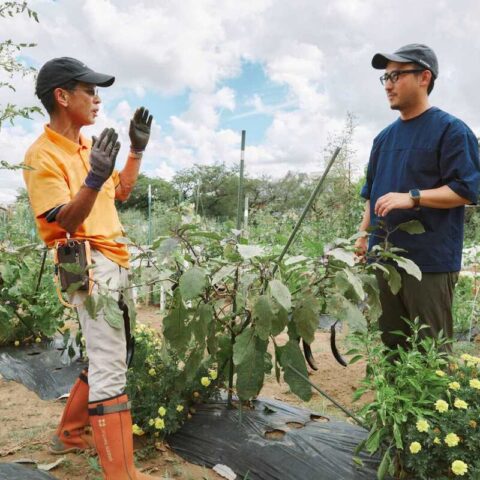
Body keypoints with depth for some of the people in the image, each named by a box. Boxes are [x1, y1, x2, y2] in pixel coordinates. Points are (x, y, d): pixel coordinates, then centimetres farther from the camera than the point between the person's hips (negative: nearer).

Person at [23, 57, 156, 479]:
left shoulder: (88, 144, 13)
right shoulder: (43, 155, -12)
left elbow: (120, 192, 23)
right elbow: (67, 221, -19)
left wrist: (137, 150, 12)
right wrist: (92, 180, -35)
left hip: (115, 261, 9)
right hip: (87, 262, -9)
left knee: (109, 358, 19)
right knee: (109, 367, -13)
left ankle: (71, 433, 36)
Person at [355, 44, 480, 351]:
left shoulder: (451, 130, -5)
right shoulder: (385, 137, 17)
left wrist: (411, 197, -22)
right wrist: (363, 235, 15)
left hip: (430, 261, -7)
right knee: (391, 347, 14)